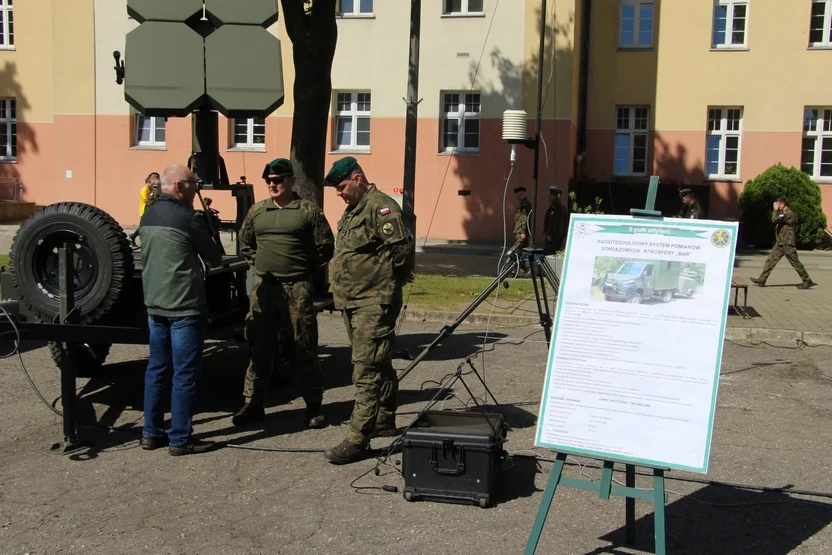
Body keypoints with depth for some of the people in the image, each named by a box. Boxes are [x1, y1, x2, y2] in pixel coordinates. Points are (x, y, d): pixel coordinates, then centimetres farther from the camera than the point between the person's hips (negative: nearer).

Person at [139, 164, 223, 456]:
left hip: (155, 303, 8)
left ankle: (151, 433, 20)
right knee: (185, 373, -1)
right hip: (184, 306, -8)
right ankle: (180, 439, 4)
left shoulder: (148, 215, 10)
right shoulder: (187, 217, -14)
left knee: (157, 368, 14)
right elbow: (215, 258, -7)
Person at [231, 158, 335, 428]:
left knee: (305, 349, 1)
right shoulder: (256, 211, 12)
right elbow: (245, 243, 24)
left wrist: (304, 267, 1)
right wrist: (257, 263, 12)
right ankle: (253, 404, 19)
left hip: (297, 288, -4)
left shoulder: (308, 210, -1)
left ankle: (314, 406, 11)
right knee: (259, 347, 9)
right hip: (263, 287, 4)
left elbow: (325, 247, 2)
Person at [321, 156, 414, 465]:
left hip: (374, 303, -10)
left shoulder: (381, 207, -15)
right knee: (379, 365, 18)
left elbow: (403, 244, -23)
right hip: (352, 301, 10)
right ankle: (384, 421, 30)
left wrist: (397, 275, -8)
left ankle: (357, 439, -7)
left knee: (367, 370, -9)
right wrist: (340, 289, 16)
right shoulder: (352, 210, 17)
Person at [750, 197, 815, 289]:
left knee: (795, 263, -2)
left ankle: (807, 281, 9)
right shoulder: (784, 213, 14)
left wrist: (775, 209, -16)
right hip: (780, 243, 10)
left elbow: (775, 220, -26)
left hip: (788, 244, -10)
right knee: (770, 260, 5)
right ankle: (761, 280, 5)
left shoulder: (788, 214, -17)